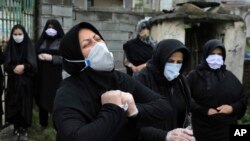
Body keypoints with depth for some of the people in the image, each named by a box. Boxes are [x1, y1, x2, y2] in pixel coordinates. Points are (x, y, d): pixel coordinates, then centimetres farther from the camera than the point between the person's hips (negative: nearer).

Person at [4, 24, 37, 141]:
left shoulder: (29, 47, -1)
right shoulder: (9, 48, 4)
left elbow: (33, 64, -8)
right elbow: (6, 65, -1)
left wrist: (24, 67, -25)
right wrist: (14, 69, -20)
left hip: (26, 82, -2)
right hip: (13, 82, 2)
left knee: (25, 104, 0)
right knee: (13, 105, 1)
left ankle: (24, 129, 13)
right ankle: (16, 129, 15)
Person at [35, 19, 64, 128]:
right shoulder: (42, 41, 13)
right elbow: (34, 53, 17)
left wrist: (51, 57, -17)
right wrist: (38, 56, -6)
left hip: (55, 75, -4)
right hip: (42, 75, 4)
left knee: (55, 98, -6)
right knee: (41, 97, 6)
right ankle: (43, 122, 21)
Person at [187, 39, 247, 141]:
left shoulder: (229, 76, 12)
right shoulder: (194, 76, -1)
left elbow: (243, 99, 13)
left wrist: (232, 108, -7)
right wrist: (205, 111, -18)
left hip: (227, 131, 4)